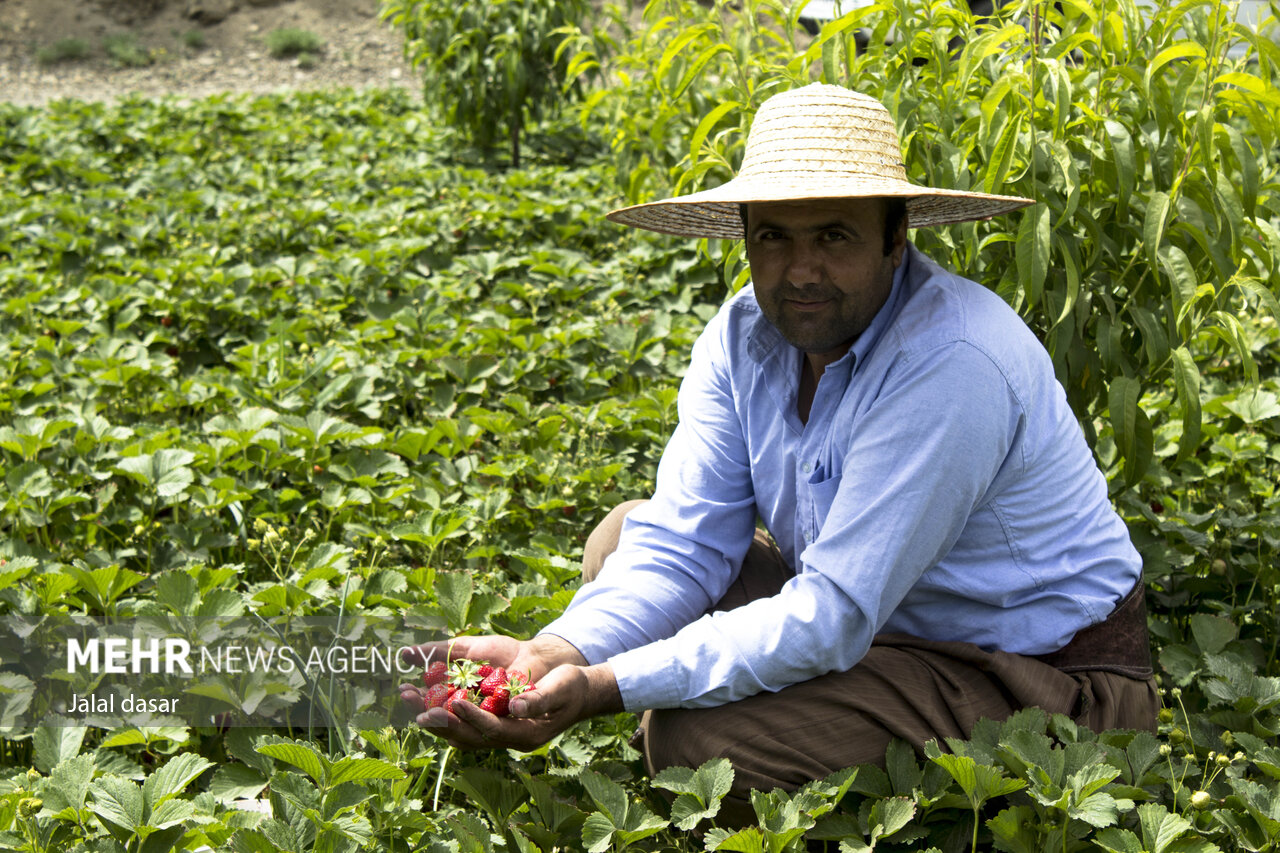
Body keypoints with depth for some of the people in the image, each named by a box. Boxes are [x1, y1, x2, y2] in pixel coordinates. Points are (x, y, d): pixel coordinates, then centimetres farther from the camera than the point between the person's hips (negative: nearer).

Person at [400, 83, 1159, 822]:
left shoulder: (952, 364, -30)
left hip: (1047, 682, -7)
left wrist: (606, 691, -36)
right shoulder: (745, 335, -5)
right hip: (883, 618, 7)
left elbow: (834, 618, -32)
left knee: (696, 737, -24)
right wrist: (555, 655, -28)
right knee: (627, 537, 1)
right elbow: (684, 543, -9)